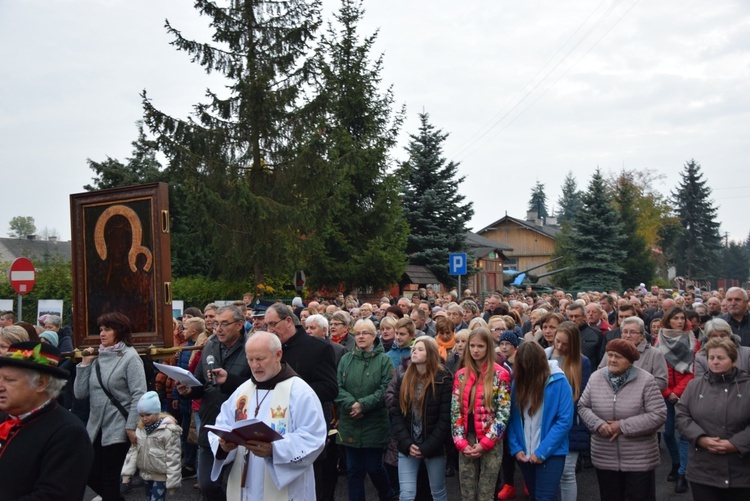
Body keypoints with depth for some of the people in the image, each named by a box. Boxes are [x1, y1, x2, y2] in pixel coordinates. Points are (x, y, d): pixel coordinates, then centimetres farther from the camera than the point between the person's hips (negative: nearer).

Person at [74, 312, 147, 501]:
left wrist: (132, 426, -19)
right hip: (97, 427, 6)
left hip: (118, 429, -6)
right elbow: (80, 393, 5)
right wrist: (85, 364, -1)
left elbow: (139, 395, -14)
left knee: (109, 478, 1)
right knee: (92, 476, 10)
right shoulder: (97, 357, 8)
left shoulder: (130, 357, -8)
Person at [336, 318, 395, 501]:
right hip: (350, 424, 3)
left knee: (374, 467, 7)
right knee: (353, 470, 8)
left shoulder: (384, 359, -2)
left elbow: (386, 390, -12)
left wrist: (363, 404, -20)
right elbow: (338, 387, -3)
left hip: (375, 425, -2)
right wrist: (351, 404, -19)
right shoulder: (346, 359, 6)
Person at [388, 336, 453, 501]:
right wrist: (407, 443, -11)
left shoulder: (443, 380, -7)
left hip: (434, 447, -2)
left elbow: (445, 419, -11)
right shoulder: (402, 379, 4)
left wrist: (426, 447, -14)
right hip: (407, 447, 2)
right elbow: (395, 413, 0)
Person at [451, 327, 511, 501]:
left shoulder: (500, 374, -5)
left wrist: (485, 443, -13)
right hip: (467, 442, 4)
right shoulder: (461, 375, 7)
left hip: (491, 444, -3)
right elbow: (455, 410, 5)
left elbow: (504, 412, -9)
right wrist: (461, 442, -6)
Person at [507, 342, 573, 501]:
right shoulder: (517, 382, 1)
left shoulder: (559, 382, -11)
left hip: (551, 453, -4)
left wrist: (542, 451, -16)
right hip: (524, 454, 5)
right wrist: (515, 448, -8)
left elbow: (565, 421, -14)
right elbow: (511, 418, 4)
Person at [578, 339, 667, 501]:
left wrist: (623, 426, -19)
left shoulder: (645, 380, -12)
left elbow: (658, 415, -16)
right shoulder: (596, 378, 0)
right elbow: (583, 406, 5)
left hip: (639, 460, -3)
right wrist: (598, 424, -15)